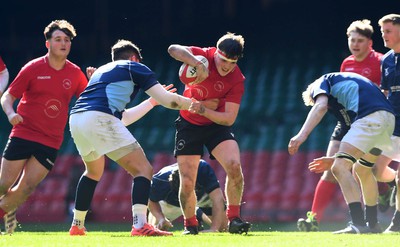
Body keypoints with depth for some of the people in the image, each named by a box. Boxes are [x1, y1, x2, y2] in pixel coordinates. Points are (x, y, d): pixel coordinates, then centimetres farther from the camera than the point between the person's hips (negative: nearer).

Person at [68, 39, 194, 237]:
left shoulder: (101, 71, 36)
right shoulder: (134, 67, 16)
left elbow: (122, 118, 40)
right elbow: (168, 100, 8)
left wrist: (152, 101, 48)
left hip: (75, 118, 8)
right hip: (99, 118, -8)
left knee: (94, 172, 34)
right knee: (143, 170, -5)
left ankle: (77, 226, 35)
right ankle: (140, 225, -23)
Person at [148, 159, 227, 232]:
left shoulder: (203, 168, -43)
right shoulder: (160, 180, -40)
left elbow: (218, 198, -44)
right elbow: (152, 202, -19)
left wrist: (214, 228, -53)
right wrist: (161, 218, -39)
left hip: (203, 196, -1)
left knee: (222, 225, -15)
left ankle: (200, 215, 20)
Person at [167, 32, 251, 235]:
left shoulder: (237, 80, -17)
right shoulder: (204, 56, -17)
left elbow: (229, 118, -19)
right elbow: (174, 49, -34)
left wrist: (203, 110, -34)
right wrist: (198, 64, -48)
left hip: (217, 125, 0)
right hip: (188, 125, 0)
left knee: (234, 166, -24)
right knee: (187, 183, -6)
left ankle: (233, 219, -10)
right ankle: (190, 224, 18)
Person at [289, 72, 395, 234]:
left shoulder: (321, 83, 16)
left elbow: (320, 106, -9)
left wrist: (302, 134, -18)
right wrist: (334, 159, 47)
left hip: (369, 117, -9)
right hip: (388, 117, 9)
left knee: (340, 168, -12)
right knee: (362, 169, 27)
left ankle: (358, 224, -23)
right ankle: (373, 224, 33)